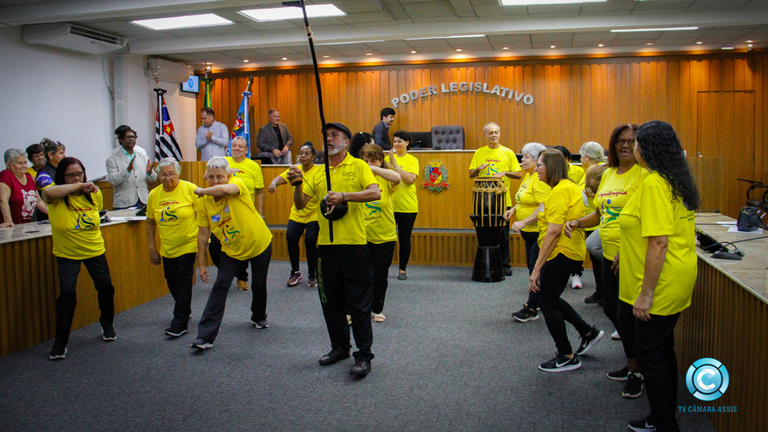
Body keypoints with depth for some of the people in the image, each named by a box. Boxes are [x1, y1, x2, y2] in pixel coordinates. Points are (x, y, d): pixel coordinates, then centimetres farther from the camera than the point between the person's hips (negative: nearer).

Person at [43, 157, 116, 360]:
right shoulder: (56, 195, -18)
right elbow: (48, 193, -44)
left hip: (95, 251, 4)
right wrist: (79, 186, -42)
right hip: (67, 254, -3)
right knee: (67, 293, -16)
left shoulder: (94, 194, -5)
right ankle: (60, 343, -1)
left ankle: (107, 325, 35)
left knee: (105, 287, 6)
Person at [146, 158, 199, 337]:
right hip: (166, 247, 5)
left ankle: (180, 322, -1)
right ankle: (185, 311, 35)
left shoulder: (190, 189, -11)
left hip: (188, 244, -5)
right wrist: (152, 248, 8)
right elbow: (150, 223, 10)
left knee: (183, 279, -6)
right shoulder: (154, 195, 1)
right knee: (171, 280, 12)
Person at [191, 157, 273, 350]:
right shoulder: (203, 202, -10)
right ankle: (205, 336, -7)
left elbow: (225, 189, -46)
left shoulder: (237, 183, -21)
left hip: (259, 244, -2)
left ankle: (259, 317, 42)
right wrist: (201, 263, -3)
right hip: (231, 250, 2)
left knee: (259, 286, 11)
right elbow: (203, 233, -3)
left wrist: (201, 191, -28)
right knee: (220, 287, -10)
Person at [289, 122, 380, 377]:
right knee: (331, 300, 13)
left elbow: (375, 193, -14)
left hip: (354, 243, -5)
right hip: (326, 244, 5)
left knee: (359, 302, -1)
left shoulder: (358, 166, 1)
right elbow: (300, 205, 8)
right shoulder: (317, 172, 13)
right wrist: (297, 185, -10)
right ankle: (339, 347, 29)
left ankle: (364, 355, 6)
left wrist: (344, 196, -25)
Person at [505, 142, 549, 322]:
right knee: (532, 266, 16)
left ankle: (531, 309, 4)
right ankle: (538, 302, 28)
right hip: (530, 232, 10)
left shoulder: (540, 179, -19)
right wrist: (514, 209, 9)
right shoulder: (528, 176, 13)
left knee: (536, 268, -3)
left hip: (539, 231, -10)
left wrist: (523, 222, -27)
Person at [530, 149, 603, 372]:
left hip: (562, 253, -10)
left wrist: (537, 268, -24)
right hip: (571, 251, 10)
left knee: (548, 301, 1)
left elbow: (553, 231, -25)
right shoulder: (570, 187, 14)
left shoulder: (560, 191, -18)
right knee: (549, 297, 20)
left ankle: (567, 357, 12)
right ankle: (588, 332, 28)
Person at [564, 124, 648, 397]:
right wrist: (577, 223, 3)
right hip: (609, 255, 8)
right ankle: (632, 364, 36)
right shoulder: (608, 174, 13)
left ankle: (637, 372, 19)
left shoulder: (644, 175, -12)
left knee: (628, 315, -1)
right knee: (611, 309, 17)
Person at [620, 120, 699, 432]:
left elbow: (659, 242, -26)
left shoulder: (654, 185, -21)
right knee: (662, 349, 19)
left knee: (650, 352, 1)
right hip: (677, 279, 10)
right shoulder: (675, 180, 10)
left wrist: (646, 293, -23)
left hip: (662, 283, -10)